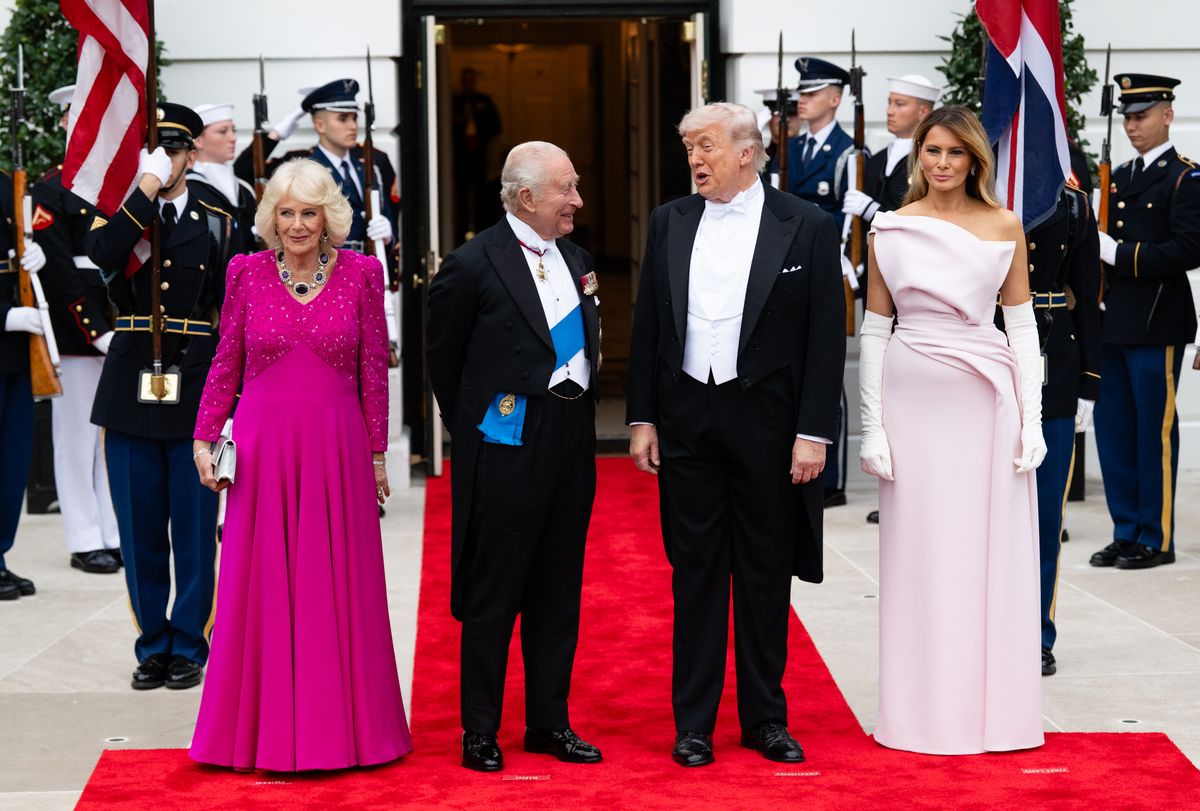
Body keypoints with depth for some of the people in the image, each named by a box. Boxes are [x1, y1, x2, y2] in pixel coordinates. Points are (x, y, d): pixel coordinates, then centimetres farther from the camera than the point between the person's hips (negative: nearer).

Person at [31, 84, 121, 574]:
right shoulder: (52, 190, -5)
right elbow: (58, 272, -12)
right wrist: (97, 331, -17)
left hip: (125, 330, 6)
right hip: (78, 331, -5)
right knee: (79, 437, 2)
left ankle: (117, 535, 16)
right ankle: (86, 542, 8)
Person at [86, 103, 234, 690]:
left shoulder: (215, 222, 8)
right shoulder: (117, 216, 8)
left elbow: (231, 314, 6)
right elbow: (102, 255, -18)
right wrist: (145, 189, -17)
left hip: (195, 390, -1)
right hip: (132, 392, 1)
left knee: (195, 530, 2)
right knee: (140, 530, 6)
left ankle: (189, 647, 13)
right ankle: (153, 646, 18)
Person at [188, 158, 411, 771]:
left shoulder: (360, 273, 1)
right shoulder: (247, 273, 3)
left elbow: (374, 370, 4)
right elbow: (226, 365, 8)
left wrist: (377, 453, 4)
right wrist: (204, 439, 0)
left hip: (337, 447, 0)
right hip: (263, 446, 0)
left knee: (338, 587, 4)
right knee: (263, 588, 3)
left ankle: (340, 724, 14)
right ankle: (269, 729, 12)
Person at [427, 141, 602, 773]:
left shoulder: (576, 259, 10)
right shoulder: (473, 265, -11)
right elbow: (443, 359, -1)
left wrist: (580, 423, 15)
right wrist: (473, 430, 7)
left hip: (571, 445, 7)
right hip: (508, 449, -7)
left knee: (558, 592, 13)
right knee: (492, 596, 2)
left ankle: (549, 722, 23)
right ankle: (480, 731, 11)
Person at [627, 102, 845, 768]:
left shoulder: (806, 227, -3)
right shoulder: (669, 222, 6)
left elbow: (825, 339, -5)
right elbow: (647, 326, 9)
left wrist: (813, 433, -10)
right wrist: (641, 418, 4)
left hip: (766, 421, -2)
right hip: (685, 418, 2)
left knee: (766, 573, 7)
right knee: (695, 572, 7)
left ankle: (765, 718, 19)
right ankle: (693, 722, 15)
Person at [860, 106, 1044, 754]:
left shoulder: (1004, 227, 4)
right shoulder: (890, 231, 4)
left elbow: (1022, 325, 5)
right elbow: (874, 331, 5)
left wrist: (1031, 420, -2)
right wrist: (872, 427, -1)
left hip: (987, 404, 0)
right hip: (914, 402, 0)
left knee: (991, 555, 4)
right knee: (917, 554, 4)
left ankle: (993, 707, 15)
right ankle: (923, 711, 13)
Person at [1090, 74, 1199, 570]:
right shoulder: (1119, 178, 16)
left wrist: (1121, 254, -18)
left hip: (1157, 325, -7)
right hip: (1114, 323, 7)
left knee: (1155, 432, -1)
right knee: (1112, 430, 9)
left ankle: (1156, 538, 7)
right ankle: (1126, 532, 19)